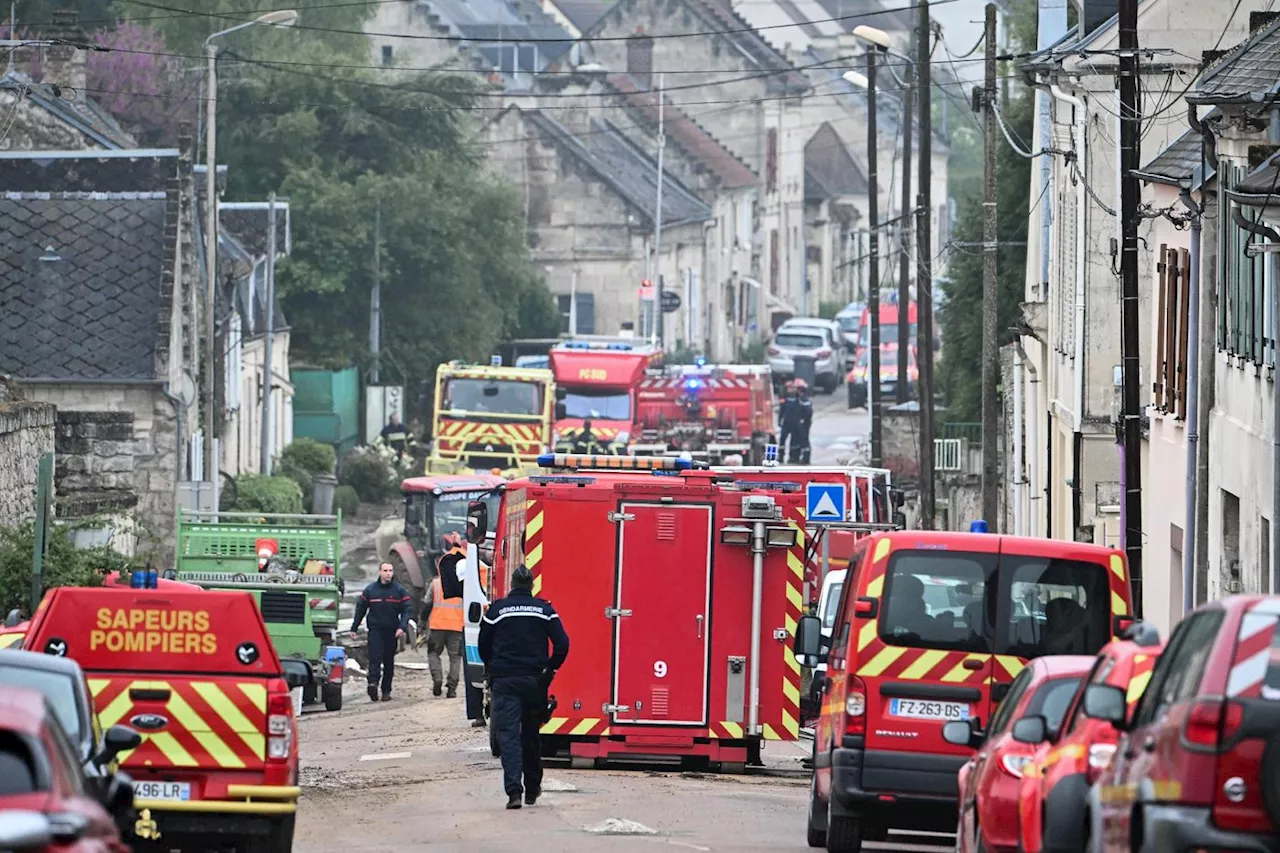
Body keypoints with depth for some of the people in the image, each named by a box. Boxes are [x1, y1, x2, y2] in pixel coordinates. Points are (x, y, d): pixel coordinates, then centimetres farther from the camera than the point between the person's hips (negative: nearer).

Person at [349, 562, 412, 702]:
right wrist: (354, 628, 7)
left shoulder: (400, 590, 3)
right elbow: (360, 609, 10)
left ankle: (386, 690, 12)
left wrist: (402, 627, -16)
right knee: (375, 657, -17)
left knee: (389, 661, 7)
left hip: (392, 631, 1)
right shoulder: (370, 590, 4)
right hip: (375, 630, -1)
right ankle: (373, 683, -31)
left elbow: (407, 609, -1)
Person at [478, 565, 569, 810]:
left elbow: (484, 647, 7)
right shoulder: (544, 609, 1)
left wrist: (493, 670, 24)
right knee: (531, 734, 16)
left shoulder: (497, 609, 0)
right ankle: (532, 789, 25)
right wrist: (550, 669, 9)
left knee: (508, 734, -6)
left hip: (505, 681, -2)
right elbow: (562, 644, -4)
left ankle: (513, 790, -22)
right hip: (535, 680, 2)